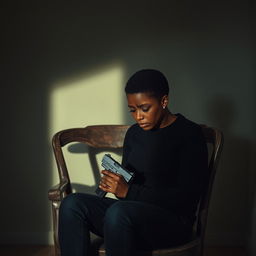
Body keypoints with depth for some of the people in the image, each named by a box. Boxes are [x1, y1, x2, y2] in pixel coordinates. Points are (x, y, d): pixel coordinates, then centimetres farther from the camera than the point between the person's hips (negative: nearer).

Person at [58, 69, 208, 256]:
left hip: (173, 221, -6)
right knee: (73, 204, -16)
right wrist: (114, 183, -8)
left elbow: (187, 197, -14)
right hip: (134, 213, 7)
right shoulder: (134, 133, 14)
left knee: (118, 212, -36)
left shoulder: (190, 134, -7)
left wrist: (129, 192, -20)